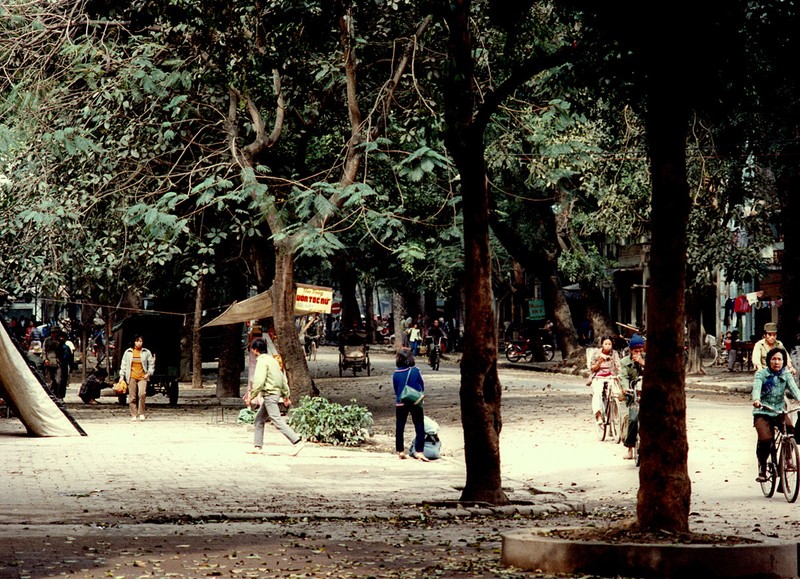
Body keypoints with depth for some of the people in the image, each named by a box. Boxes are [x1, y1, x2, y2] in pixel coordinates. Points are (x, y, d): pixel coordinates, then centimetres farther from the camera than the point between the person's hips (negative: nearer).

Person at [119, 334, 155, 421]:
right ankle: (134, 415, 6)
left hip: (142, 377, -1)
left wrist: (149, 373, 1)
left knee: (142, 394, -20)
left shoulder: (147, 352, 6)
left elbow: (151, 364, 13)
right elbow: (123, 364, 11)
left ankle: (141, 413, -10)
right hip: (132, 377, 1)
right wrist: (122, 376, 5)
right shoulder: (128, 352, 7)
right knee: (133, 397, -1)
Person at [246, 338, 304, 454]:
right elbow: (283, 379, 18)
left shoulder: (262, 361, -12)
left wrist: (252, 395, -13)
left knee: (277, 421, -12)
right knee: (258, 420, 14)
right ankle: (257, 447, 14)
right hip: (276, 393, 10)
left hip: (269, 395, -10)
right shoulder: (272, 359, 16)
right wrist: (286, 395, 21)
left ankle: (297, 441, -18)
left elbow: (259, 381, -21)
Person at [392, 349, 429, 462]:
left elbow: (395, 389, 6)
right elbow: (422, 386, 0)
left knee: (399, 427, 11)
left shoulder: (396, 374, -4)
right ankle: (419, 451, -6)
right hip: (415, 402, -2)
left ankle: (400, 451, 14)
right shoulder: (415, 371, -11)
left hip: (400, 403, 2)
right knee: (419, 427, 3)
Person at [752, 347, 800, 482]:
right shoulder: (761, 374, -2)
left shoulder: (786, 375, 5)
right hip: (762, 413, -2)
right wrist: (756, 400, -43)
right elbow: (756, 388, -20)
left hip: (779, 412, 2)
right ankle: (762, 468, -4)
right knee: (765, 439, -25)